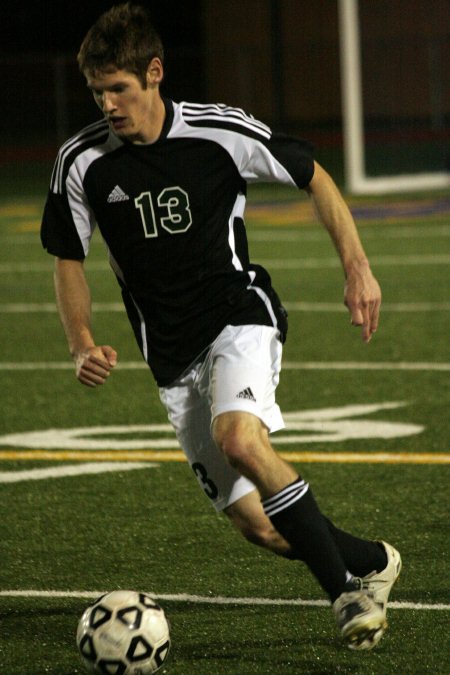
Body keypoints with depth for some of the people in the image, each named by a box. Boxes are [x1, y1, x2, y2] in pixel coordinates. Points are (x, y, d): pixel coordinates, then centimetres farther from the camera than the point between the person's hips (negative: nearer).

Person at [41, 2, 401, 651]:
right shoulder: (83, 162, -5)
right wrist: (83, 345, -6)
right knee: (256, 524, -4)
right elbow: (69, 259, 9)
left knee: (240, 439, -33)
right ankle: (370, 564, 22)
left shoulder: (221, 132, -11)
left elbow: (315, 178, 3)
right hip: (171, 354, 3)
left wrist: (358, 267, -6)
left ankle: (346, 583, -19)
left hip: (239, 314, -3)